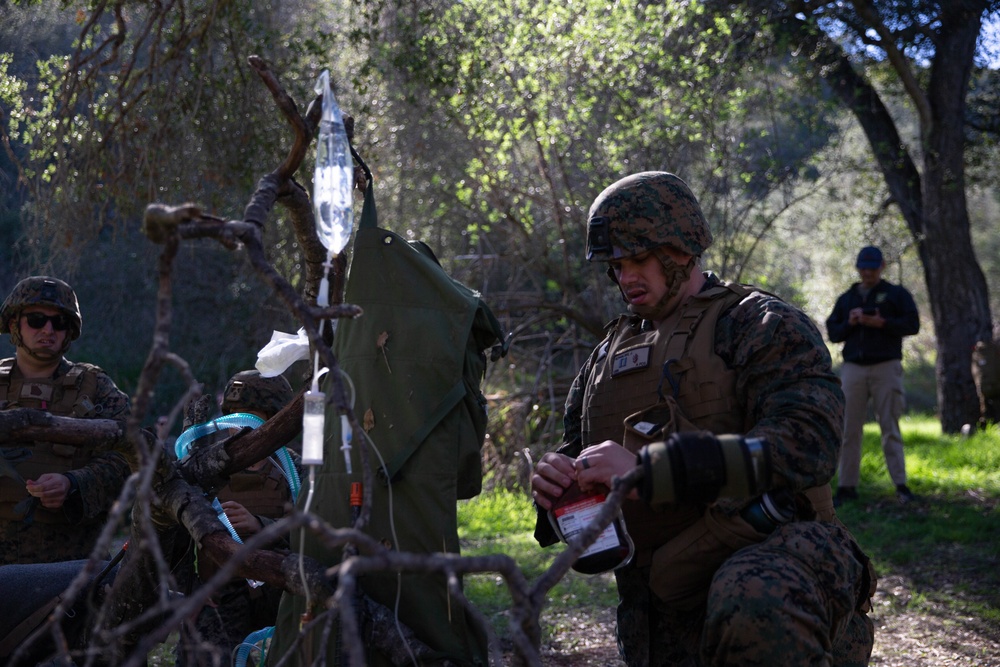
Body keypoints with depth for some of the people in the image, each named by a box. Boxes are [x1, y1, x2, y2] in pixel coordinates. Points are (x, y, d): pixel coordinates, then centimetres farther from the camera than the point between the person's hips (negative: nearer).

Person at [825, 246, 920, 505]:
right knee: (849, 430, 0)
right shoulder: (846, 298, 18)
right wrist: (849, 323, -6)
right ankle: (846, 486, 3)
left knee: (890, 428, -5)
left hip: (886, 367, -3)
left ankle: (901, 485, -5)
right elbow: (832, 333, 14)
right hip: (853, 368, 3)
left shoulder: (896, 294, 9)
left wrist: (882, 323, -14)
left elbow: (912, 324, -1)